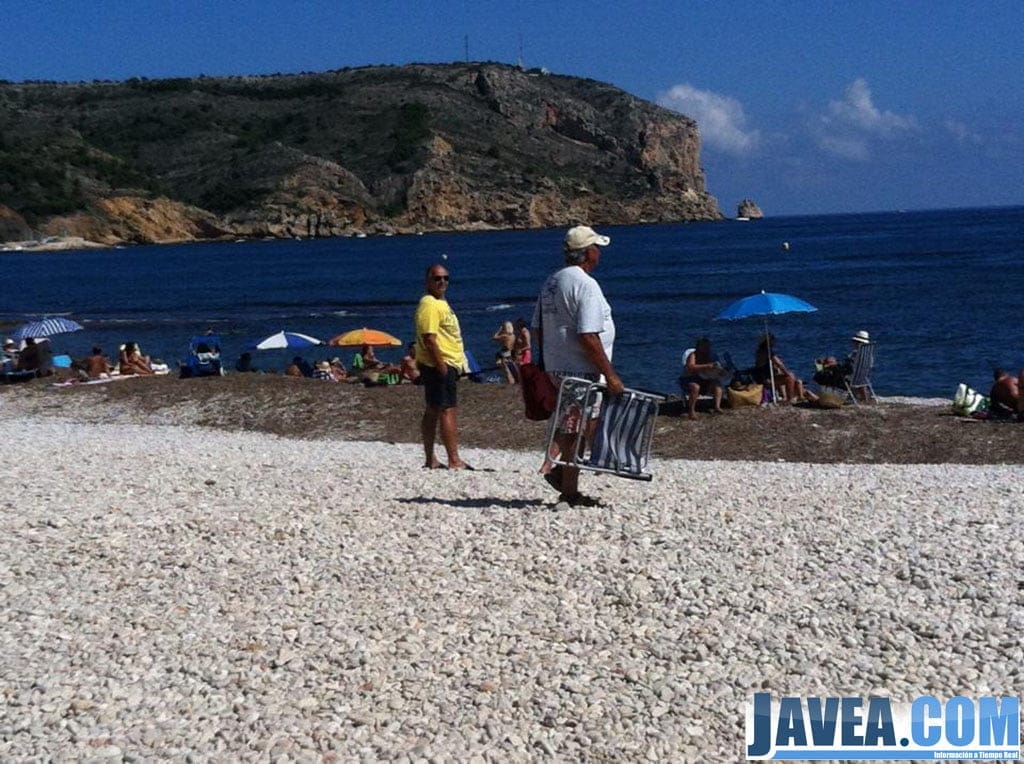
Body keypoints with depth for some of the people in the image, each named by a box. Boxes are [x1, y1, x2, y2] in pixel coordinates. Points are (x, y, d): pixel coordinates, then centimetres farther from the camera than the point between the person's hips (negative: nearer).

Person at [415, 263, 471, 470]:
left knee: (433, 411, 11)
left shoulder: (440, 303, 19)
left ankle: (430, 460, 15)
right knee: (448, 410, -11)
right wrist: (441, 364, -24)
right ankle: (454, 460, -12)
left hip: (446, 365, 11)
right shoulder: (429, 304, -14)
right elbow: (428, 337, -21)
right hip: (439, 366, -11)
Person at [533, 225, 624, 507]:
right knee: (577, 428, -1)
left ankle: (555, 465, 13)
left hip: (556, 366, 9)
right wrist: (610, 374, -18)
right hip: (580, 370, -9)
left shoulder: (551, 282, 11)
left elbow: (538, 327, 16)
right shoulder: (585, 284, -17)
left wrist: (549, 361, 25)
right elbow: (588, 336, -23)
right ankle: (570, 491, 6)